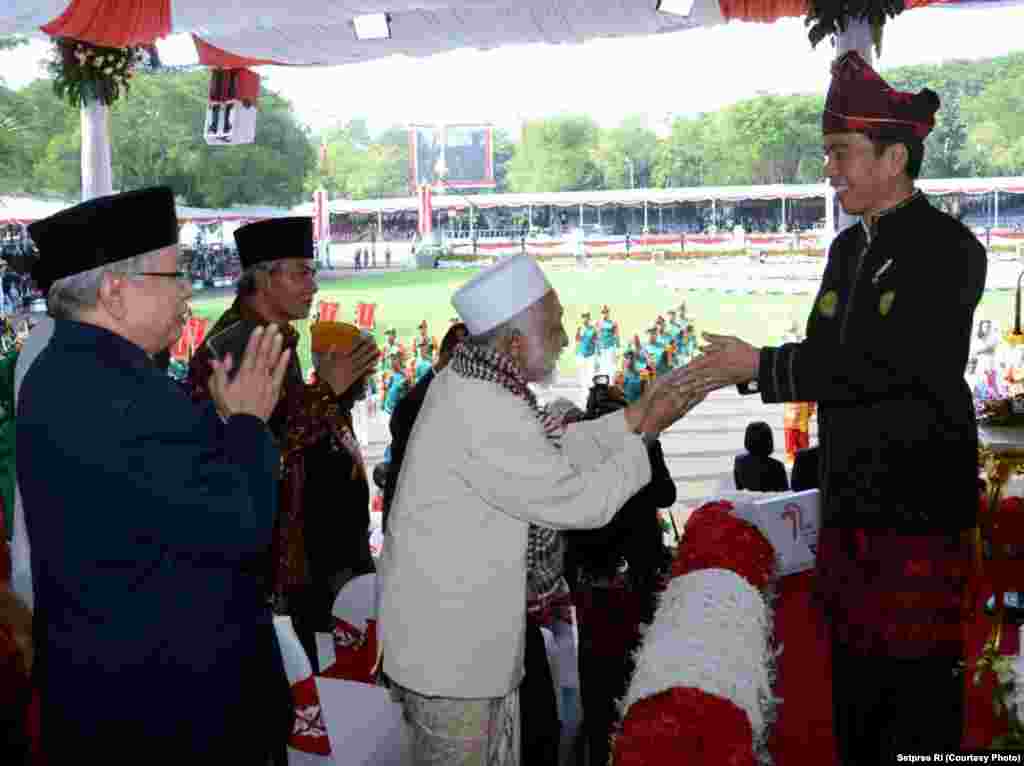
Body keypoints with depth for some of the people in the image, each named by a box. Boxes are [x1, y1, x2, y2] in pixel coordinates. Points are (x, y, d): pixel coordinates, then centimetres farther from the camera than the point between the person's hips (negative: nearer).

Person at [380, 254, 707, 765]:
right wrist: (647, 431, -9)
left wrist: (635, 414, 5)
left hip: (460, 631, 9)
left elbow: (554, 450, 11)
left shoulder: (466, 385, 2)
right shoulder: (487, 416, -29)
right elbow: (584, 502, -22)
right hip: (449, 647, -9)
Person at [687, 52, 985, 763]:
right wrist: (729, 370, 0)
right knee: (853, 678, 17)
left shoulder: (949, 249, -12)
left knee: (918, 691, 2)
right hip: (848, 510, 8)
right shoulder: (849, 248, 13)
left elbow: (885, 364, -21)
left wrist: (762, 366, -19)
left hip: (919, 514, -7)